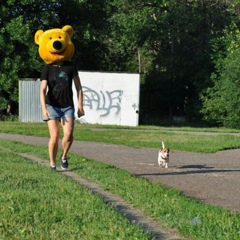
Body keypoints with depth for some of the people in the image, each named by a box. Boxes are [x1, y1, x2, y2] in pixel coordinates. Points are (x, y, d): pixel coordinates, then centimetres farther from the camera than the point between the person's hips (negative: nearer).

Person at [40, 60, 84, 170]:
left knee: (68, 134, -17)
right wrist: (44, 109, -23)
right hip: (52, 106, -1)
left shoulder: (70, 66, 1)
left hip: (68, 107, 1)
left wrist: (80, 107, 1)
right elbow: (43, 90, -10)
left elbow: (78, 87, 6)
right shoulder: (47, 69, -3)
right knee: (55, 136, -9)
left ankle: (64, 156, 10)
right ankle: (52, 163, 7)